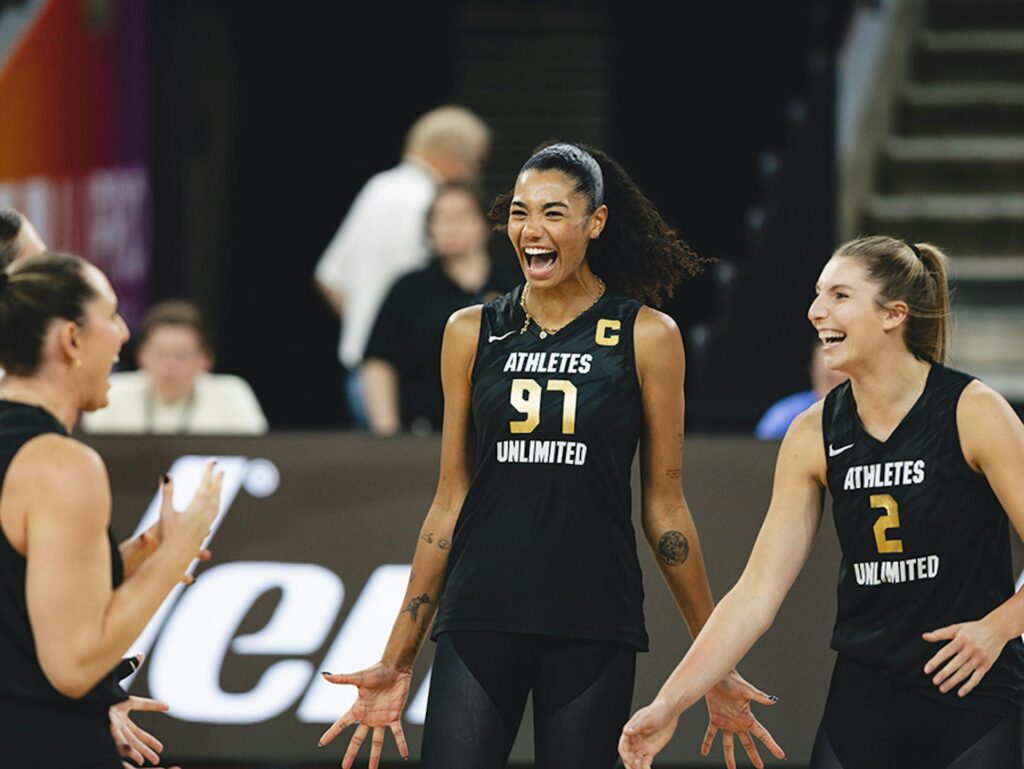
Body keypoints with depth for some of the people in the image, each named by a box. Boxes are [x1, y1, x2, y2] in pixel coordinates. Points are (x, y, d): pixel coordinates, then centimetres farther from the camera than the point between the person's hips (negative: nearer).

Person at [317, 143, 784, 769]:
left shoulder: (646, 336, 2)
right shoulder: (473, 333, 8)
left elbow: (665, 507, 6)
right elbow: (450, 502, 11)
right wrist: (397, 661, 9)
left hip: (594, 619, -1)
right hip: (480, 617, 1)